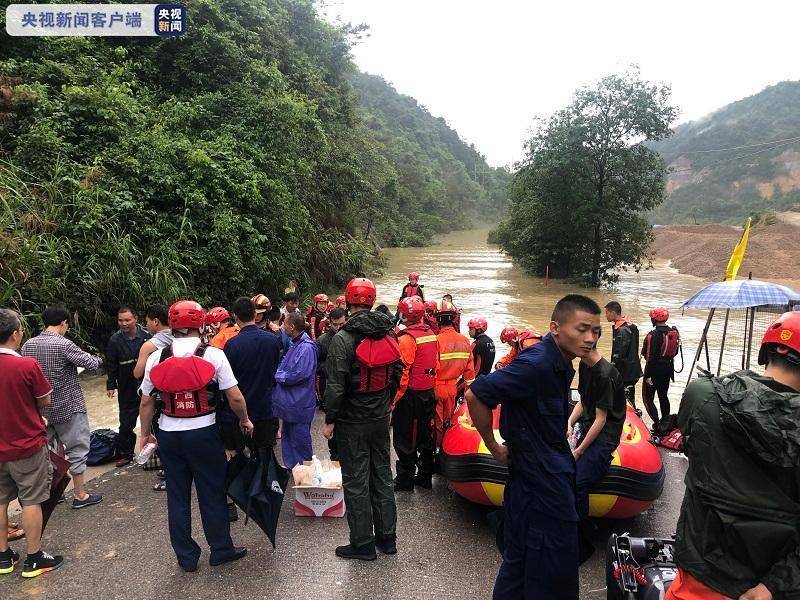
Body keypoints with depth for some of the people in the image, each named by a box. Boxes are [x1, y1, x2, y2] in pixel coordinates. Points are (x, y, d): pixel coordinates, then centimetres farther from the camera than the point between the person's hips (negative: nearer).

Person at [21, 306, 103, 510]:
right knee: (77, 450, 6)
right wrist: (99, 359, 6)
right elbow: (92, 364, -15)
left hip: (41, 409, 6)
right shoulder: (63, 345, -19)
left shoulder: (27, 345, 0)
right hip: (68, 407, -6)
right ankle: (80, 495, 14)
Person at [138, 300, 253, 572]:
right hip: (204, 432, -2)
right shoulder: (213, 354, -11)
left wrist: (145, 433, 17)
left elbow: (146, 402, 3)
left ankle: (186, 556, 26)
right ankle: (221, 549, 24)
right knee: (212, 493, 11)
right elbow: (235, 397, -11)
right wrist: (245, 420, 6)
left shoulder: (156, 357, -3)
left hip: (169, 434, 3)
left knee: (177, 496, 15)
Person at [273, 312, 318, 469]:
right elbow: (286, 366, 19)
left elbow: (299, 375, -27)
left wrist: (278, 376, -14)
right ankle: (290, 466, 35)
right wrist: (279, 374, -1)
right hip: (290, 401, 10)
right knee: (288, 434, 21)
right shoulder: (295, 344, 10)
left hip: (299, 403, -10)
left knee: (300, 439, 3)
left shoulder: (306, 347, -22)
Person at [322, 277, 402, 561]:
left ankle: (363, 543, 17)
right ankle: (387, 537, 27)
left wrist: (330, 419, -8)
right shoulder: (389, 333, 1)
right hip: (381, 418, 6)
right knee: (382, 475, 16)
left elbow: (336, 385, -18)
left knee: (356, 481, 6)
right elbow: (398, 372, 8)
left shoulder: (343, 338, -17)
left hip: (352, 421, -6)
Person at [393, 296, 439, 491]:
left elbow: (403, 372, -20)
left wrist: (394, 399, -15)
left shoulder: (406, 338, -17)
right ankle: (425, 476, 27)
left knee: (404, 439, 4)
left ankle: (405, 480, 13)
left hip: (411, 395, -8)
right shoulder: (431, 334, 6)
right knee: (425, 435, 16)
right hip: (429, 394, 8)